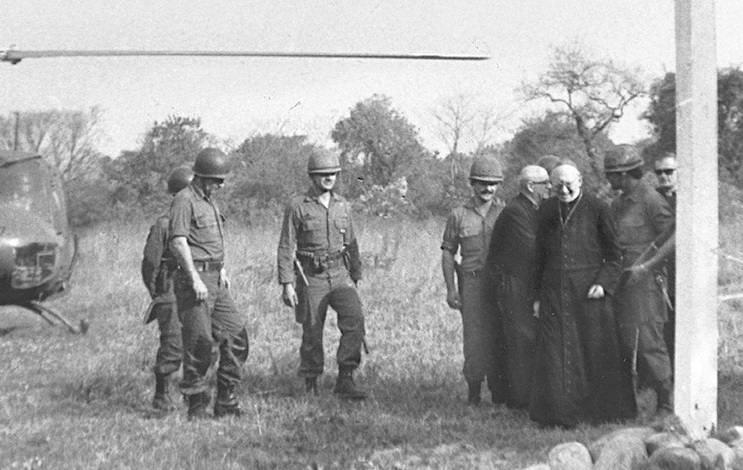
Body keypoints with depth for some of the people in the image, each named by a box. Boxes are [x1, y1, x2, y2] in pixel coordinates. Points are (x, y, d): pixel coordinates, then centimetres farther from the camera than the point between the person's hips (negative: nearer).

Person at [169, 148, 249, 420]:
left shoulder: (209, 203, 20)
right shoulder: (184, 201, -9)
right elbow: (178, 242, -18)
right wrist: (195, 280, -22)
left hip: (215, 281, 9)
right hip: (194, 278, -9)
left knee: (236, 336, 5)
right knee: (200, 342, -7)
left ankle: (226, 402, 11)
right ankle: (196, 406, 2)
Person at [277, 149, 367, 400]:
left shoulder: (342, 206, 9)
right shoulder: (297, 207, -5)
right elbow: (286, 248, -6)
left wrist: (356, 278, 17)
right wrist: (286, 283, -12)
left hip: (340, 275, 3)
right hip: (311, 278, -3)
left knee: (354, 318, -19)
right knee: (312, 333, 2)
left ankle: (345, 379, -15)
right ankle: (310, 384, 20)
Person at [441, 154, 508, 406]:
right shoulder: (459, 215, 8)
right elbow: (447, 253, 9)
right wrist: (450, 288, 1)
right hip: (472, 283, -1)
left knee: (501, 338, -1)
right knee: (475, 336, -6)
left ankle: (500, 390, 7)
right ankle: (473, 391, 3)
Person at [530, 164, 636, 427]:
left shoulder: (597, 209, -1)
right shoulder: (546, 211, 11)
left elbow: (614, 254, 1)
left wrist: (604, 283, -12)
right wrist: (538, 295, 13)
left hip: (588, 289, -3)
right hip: (555, 290, 3)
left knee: (596, 351, 2)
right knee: (555, 353, -2)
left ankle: (605, 409, 14)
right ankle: (560, 412, 3)